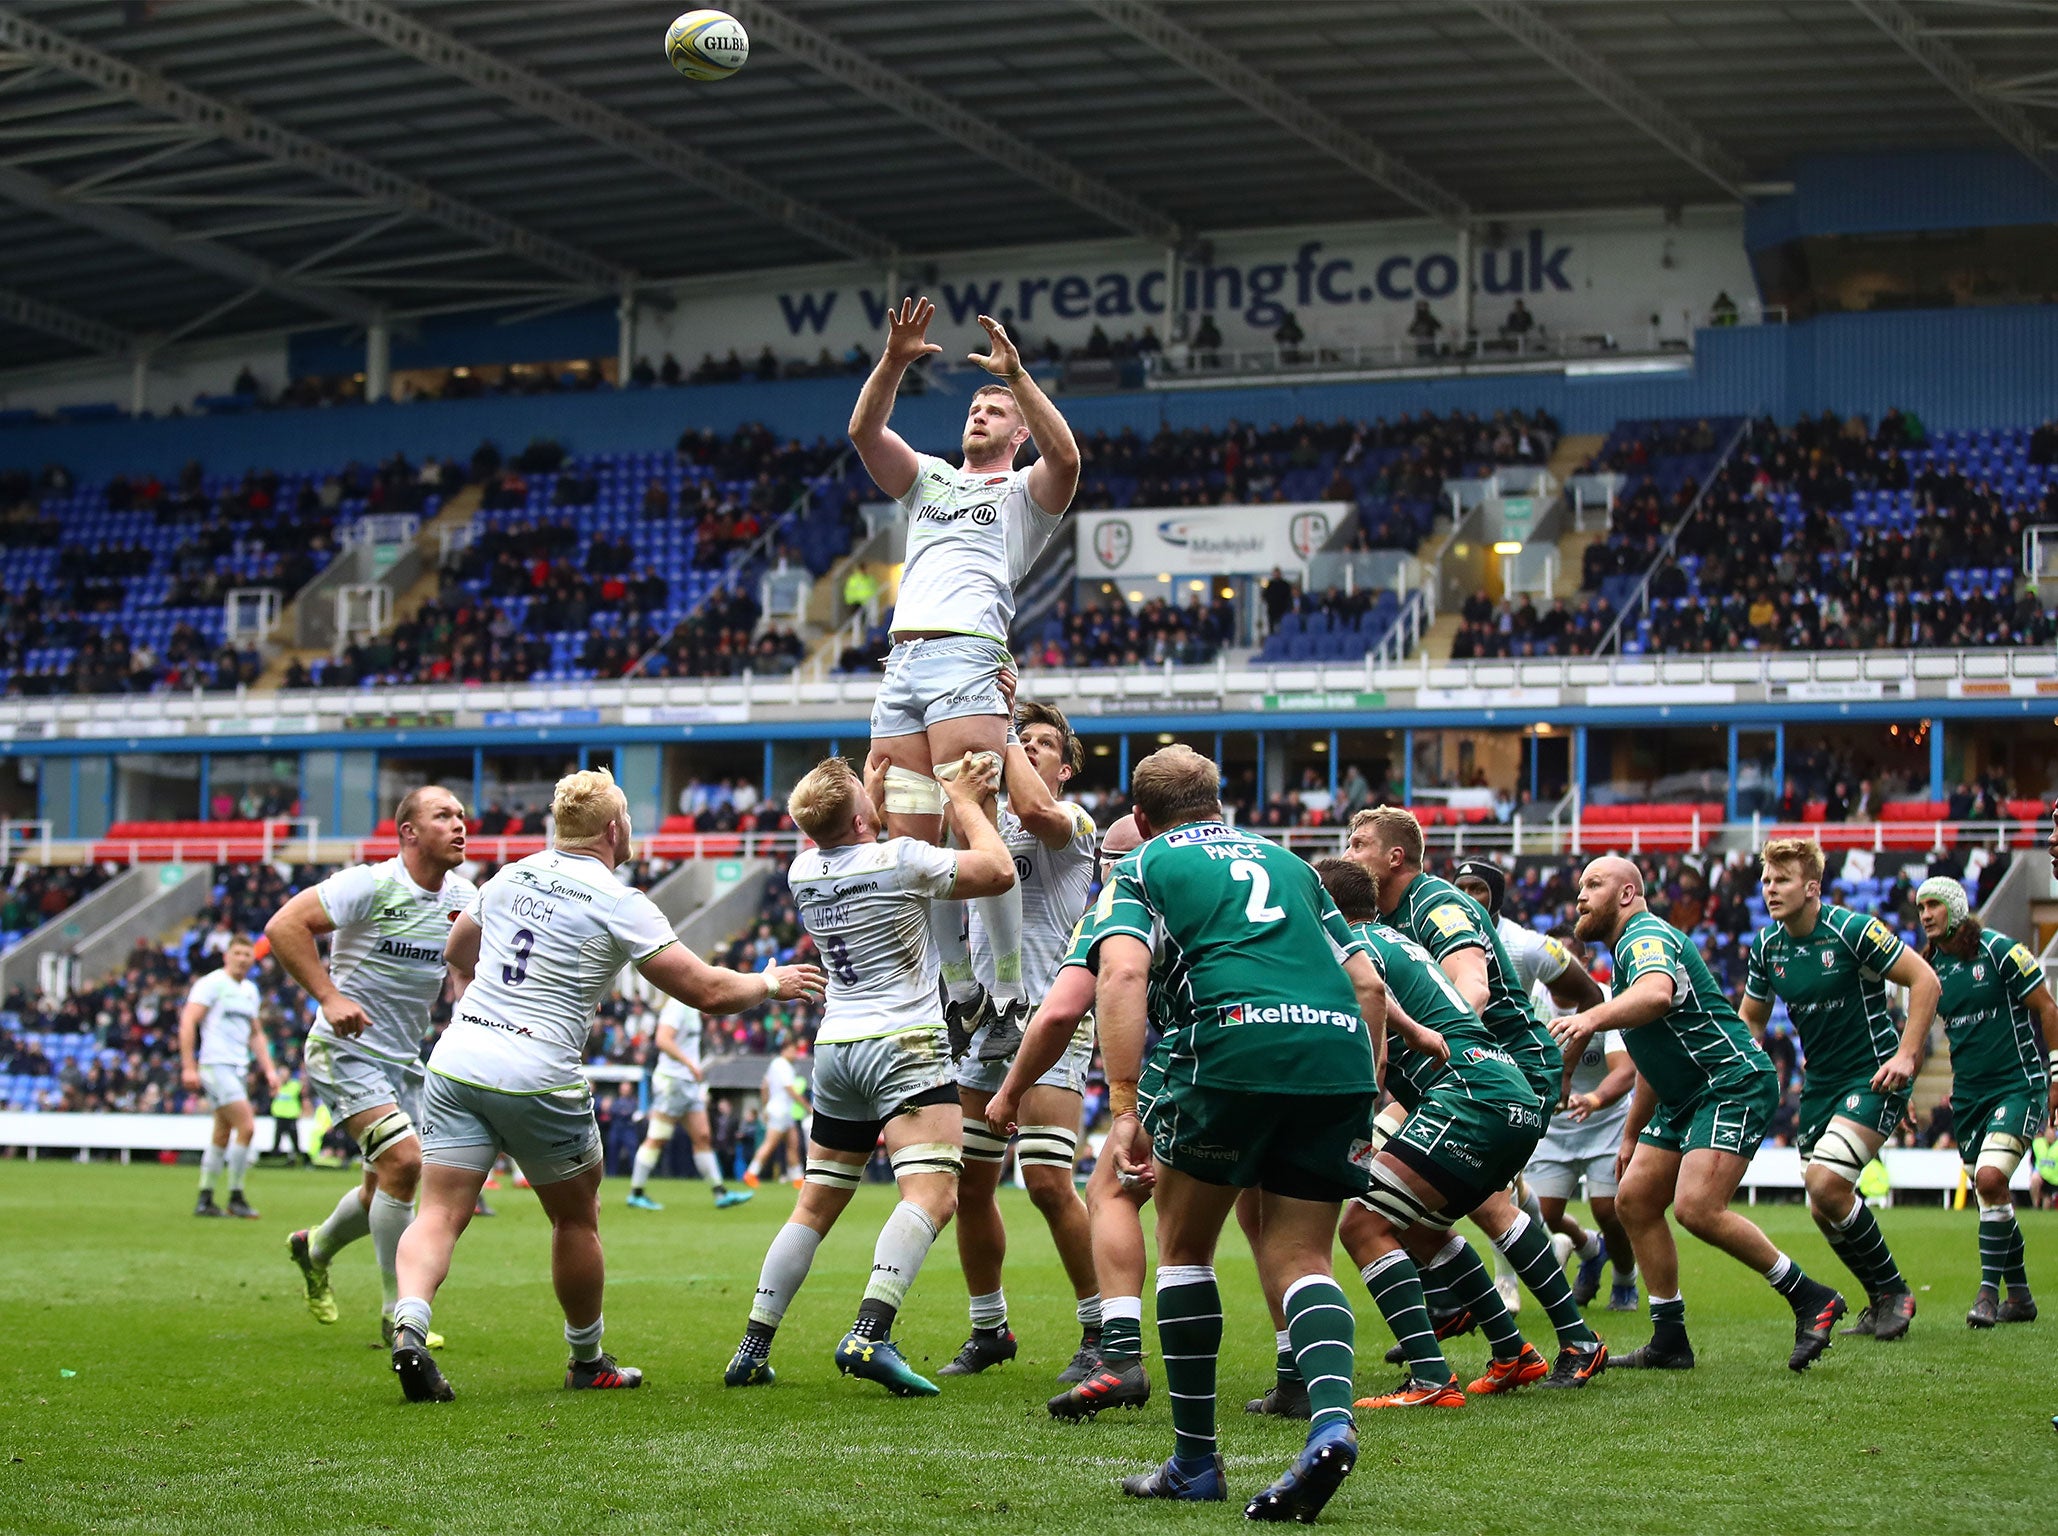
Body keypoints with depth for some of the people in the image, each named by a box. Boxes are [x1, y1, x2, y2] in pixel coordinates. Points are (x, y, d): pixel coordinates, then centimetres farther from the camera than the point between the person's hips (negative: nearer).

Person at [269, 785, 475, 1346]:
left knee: (386, 1186, 14)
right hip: (345, 1050, -7)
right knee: (404, 1160, -22)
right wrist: (328, 996, -26)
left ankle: (314, 1249, 46)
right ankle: (398, 1313, -10)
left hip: (404, 1059, 7)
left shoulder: (464, 897, 2)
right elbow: (283, 926, -20)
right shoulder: (370, 885, -18)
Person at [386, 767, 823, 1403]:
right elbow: (707, 991, -5)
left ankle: (409, 1330, -27)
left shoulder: (511, 877, 12)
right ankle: (588, 1362, 29)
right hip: (536, 1078, -4)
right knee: (576, 1217, 16)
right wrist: (770, 983, 14)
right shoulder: (619, 904, -5)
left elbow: (457, 951, 30)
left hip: (456, 1058, 4)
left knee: (440, 1213, -1)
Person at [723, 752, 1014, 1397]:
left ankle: (752, 1350, 12)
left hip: (835, 1046, 7)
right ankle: (870, 1334, -34)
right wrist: (964, 801, 7)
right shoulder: (899, 859, -11)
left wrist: (875, 787, 32)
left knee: (815, 1205, 15)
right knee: (933, 1192, -16)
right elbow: (998, 871, -4)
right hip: (904, 1042, -7)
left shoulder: (804, 871, 8)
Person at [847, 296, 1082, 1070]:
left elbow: (1065, 457, -10)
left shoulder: (1025, 492, 14)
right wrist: (894, 360, -1)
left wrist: (1018, 374, -14)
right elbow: (864, 431, 13)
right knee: (911, 843, 0)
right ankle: (960, 992, 9)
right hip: (902, 666, 6)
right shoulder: (930, 480, 28)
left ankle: (1010, 996, -12)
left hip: (967, 661, -5)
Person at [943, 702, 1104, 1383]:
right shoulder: (985, 820, 16)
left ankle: (1102, 1330, -2)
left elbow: (1033, 810, -26)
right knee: (969, 1185, 7)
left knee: (1048, 1183, -14)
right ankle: (989, 1329, 22)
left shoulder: (1074, 821, -4)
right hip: (983, 1022, 7)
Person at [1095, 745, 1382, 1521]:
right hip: (1340, 1052, 4)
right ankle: (1331, 1420, -18)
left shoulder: (1142, 868, 15)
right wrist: (1365, 1095, 28)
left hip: (1234, 1048, -4)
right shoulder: (1284, 860, 29)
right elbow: (1367, 981, 24)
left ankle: (1196, 1461, 14)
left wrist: (1123, 1109, -9)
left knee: (1183, 1246, 15)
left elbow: (1122, 974, -5)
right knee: (1298, 1259, 10)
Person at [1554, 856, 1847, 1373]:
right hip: (1685, 1099, 11)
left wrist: (1592, 1019, -52)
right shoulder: (1629, 950, 21)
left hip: (1735, 1083, -11)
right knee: (1634, 1200, 4)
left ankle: (1810, 1298, -10)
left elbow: (1657, 994, -38)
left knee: (1697, 1208, -23)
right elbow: (1652, 1060, 28)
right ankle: (1670, 1341, 8)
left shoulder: (1647, 936, -12)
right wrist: (1631, 1135, 28)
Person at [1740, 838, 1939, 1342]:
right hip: (1820, 1086, 7)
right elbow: (1750, 1018, 16)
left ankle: (1893, 1291, -3)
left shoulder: (1851, 930, -17)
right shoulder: (1766, 947, 2)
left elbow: (1925, 980, -13)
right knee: (1823, 1207, 4)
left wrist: (1906, 1055, -18)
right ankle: (1883, 1304, 23)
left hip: (1873, 1076, -7)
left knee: (1825, 1184, -22)